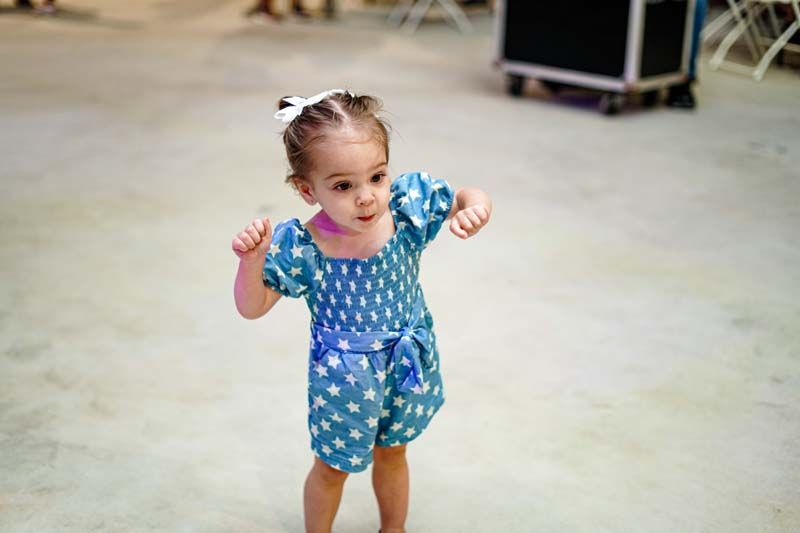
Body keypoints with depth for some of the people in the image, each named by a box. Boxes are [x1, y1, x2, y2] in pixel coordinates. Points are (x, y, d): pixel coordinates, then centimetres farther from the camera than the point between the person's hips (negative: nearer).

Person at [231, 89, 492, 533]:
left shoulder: (408, 204, -21)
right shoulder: (299, 247, -28)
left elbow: (467, 197, -6)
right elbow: (252, 308, -17)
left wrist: (474, 208, -31)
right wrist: (252, 261, -37)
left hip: (408, 360, 3)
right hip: (342, 375, -3)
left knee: (391, 453, 29)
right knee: (332, 468, 21)